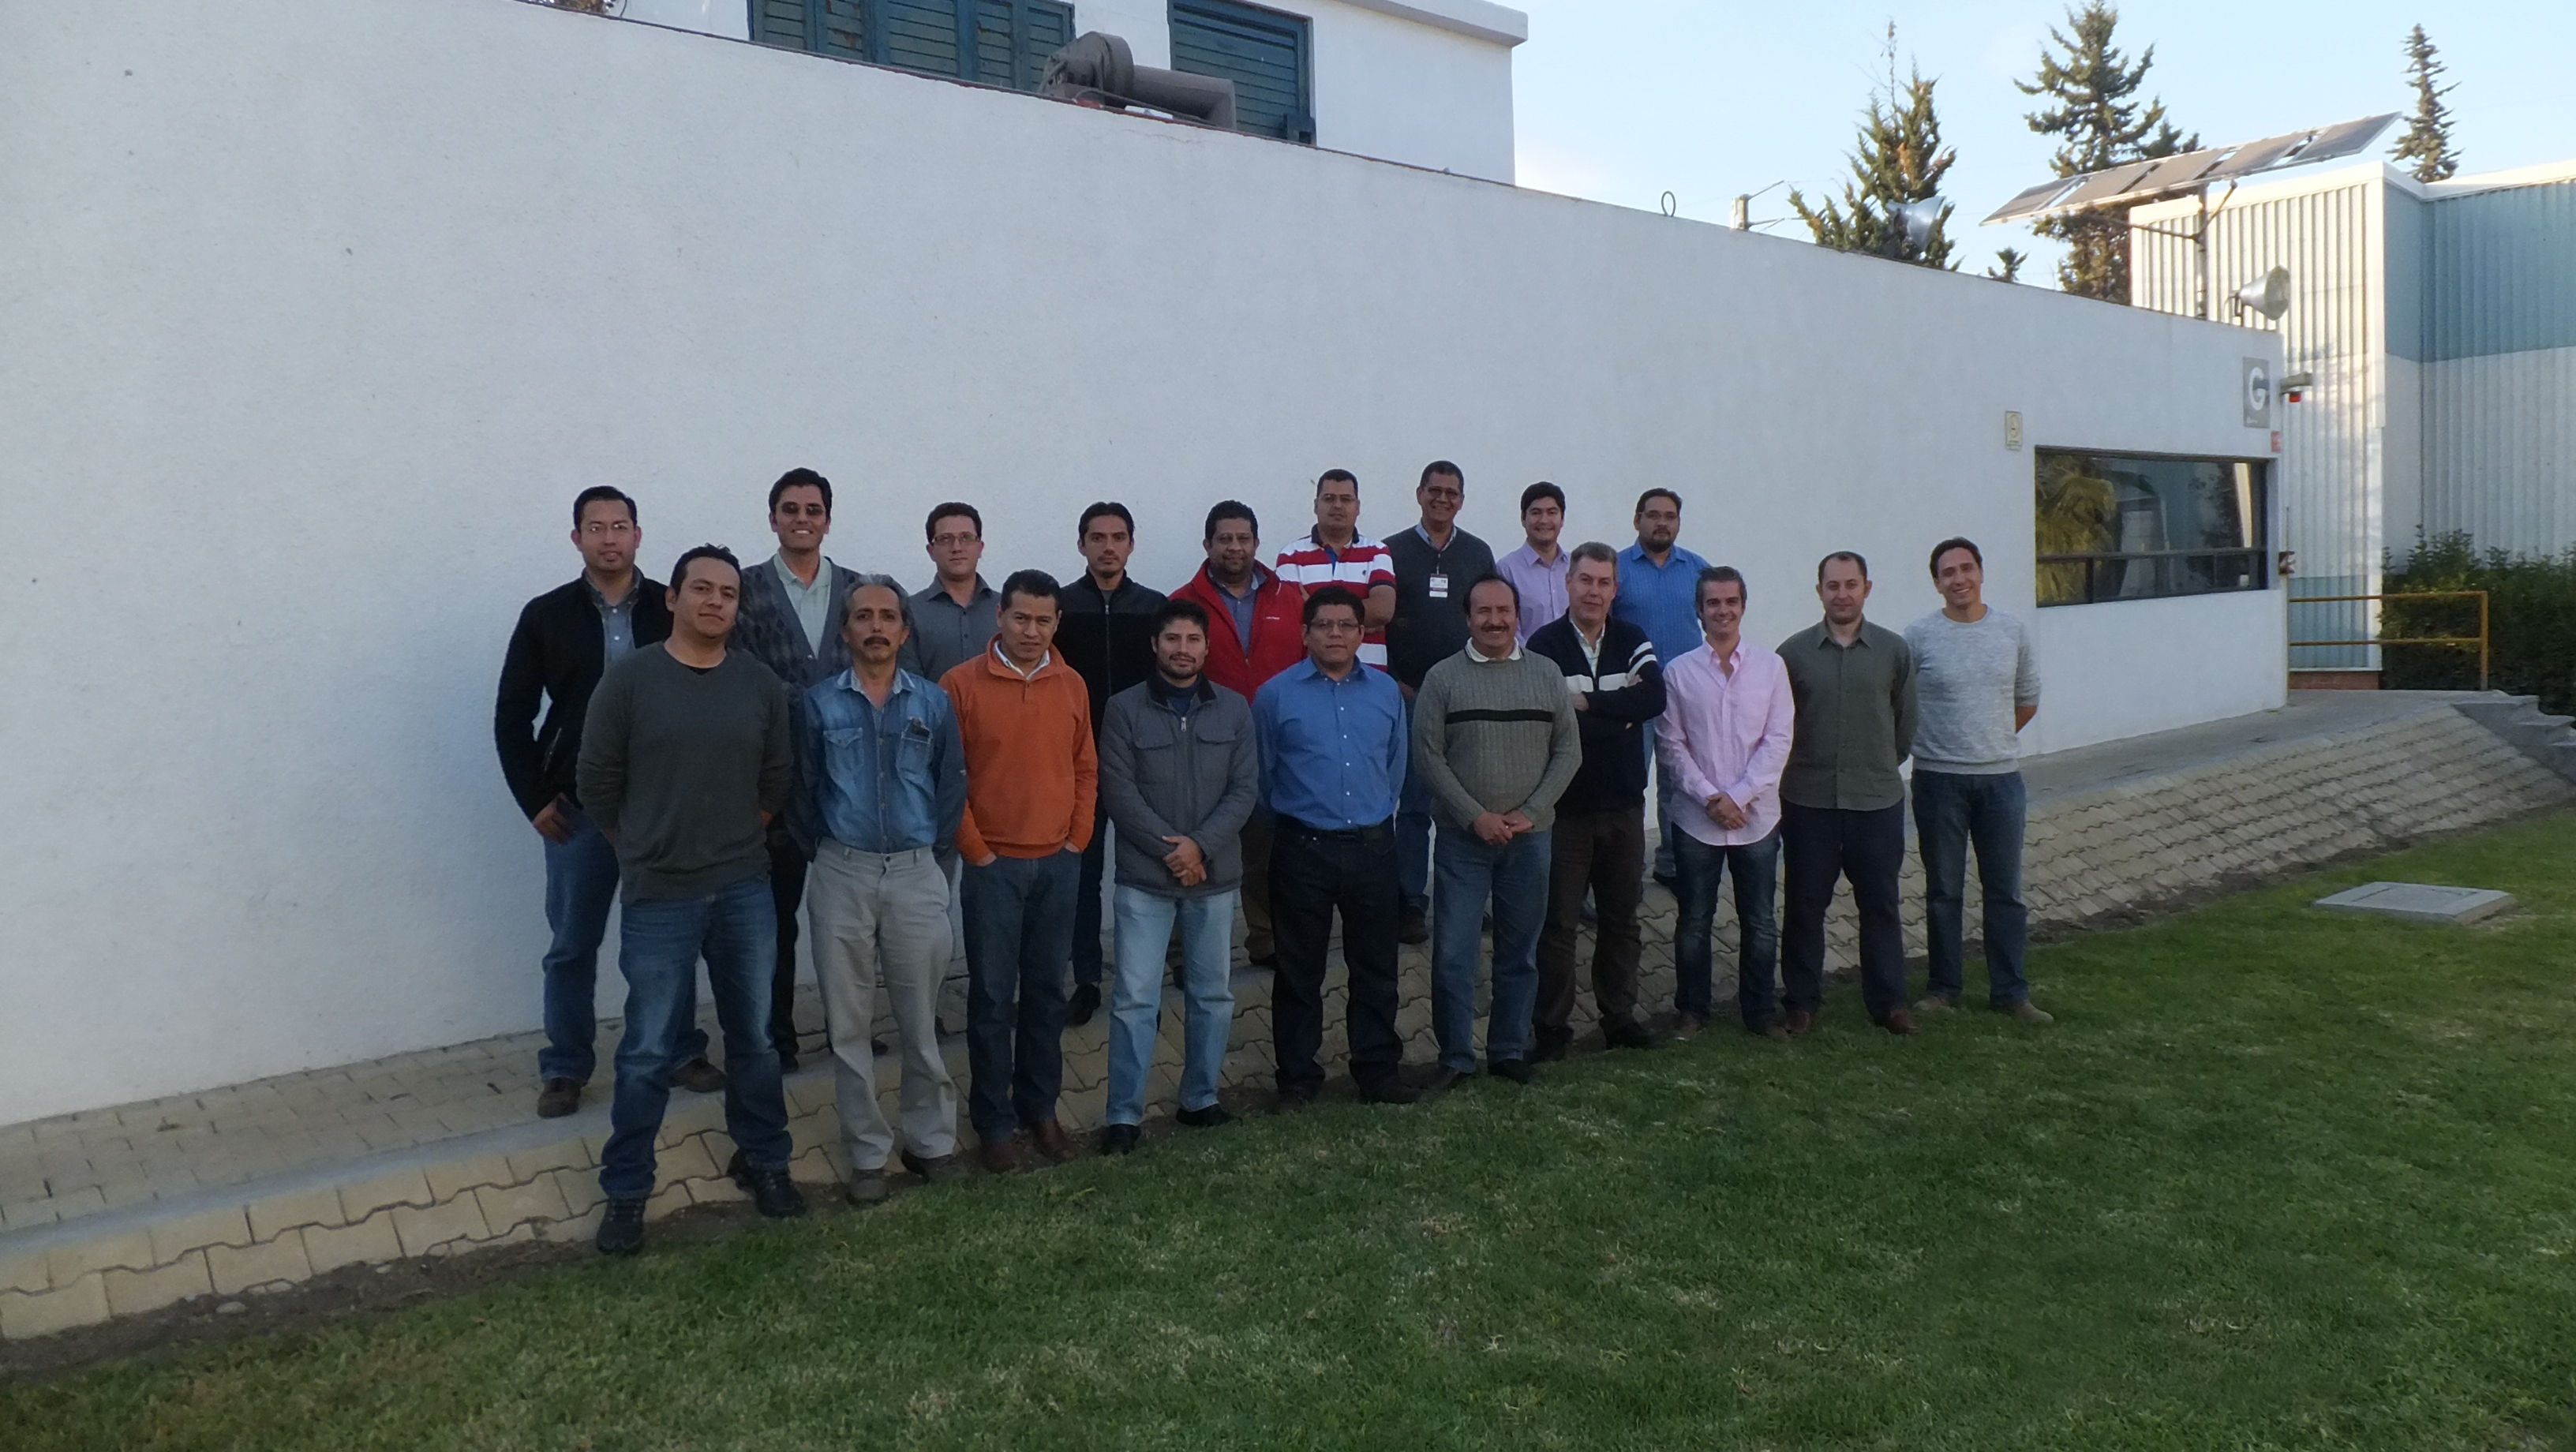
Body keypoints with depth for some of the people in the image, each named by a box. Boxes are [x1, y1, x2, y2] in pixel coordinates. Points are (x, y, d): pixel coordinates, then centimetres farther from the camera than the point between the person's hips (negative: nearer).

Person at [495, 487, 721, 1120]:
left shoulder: (674, 611, 0)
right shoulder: (546, 616, 1)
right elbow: (512, 716, 4)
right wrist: (534, 798, -2)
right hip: (580, 807, 0)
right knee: (572, 945, 8)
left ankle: (682, 1053, 25)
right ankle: (564, 1069, 22)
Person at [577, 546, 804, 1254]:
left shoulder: (761, 684, 1)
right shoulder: (629, 678, -7)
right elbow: (597, 781, -2)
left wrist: (735, 840, 11)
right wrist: (646, 848, 6)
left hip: (746, 889, 3)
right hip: (660, 896, -3)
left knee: (754, 1036, 14)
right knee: (649, 1052, 5)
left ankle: (763, 1161, 32)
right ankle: (626, 1191, 20)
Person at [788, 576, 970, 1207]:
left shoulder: (934, 702, 2)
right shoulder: (817, 703, -1)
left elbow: (952, 786, 7)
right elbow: (802, 791, 2)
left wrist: (931, 848, 5)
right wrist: (823, 853, 2)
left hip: (917, 876, 1)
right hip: (843, 877, 0)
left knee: (921, 1020, 8)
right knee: (849, 1024, 6)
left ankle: (930, 1141, 22)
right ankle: (868, 1154, 17)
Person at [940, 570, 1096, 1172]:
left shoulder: (1072, 685, 6)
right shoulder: (962, 684, -7)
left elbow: (1086, 769, 11)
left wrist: (1077, 840, 4)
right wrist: (975, 851, -7)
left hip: (1059, 864, 4)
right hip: (994, 865, -3)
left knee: (1047, 991, 12)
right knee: (992, 996, 3)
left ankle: (1041, 1108, 24)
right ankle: (995, 1122, 13)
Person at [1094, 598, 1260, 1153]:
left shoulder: (1234, 708, 5)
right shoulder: (1125, 708, -2)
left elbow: (1245, 789, 0)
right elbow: (1118, 792, -7)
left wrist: (1200, 846, -13)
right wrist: (1171, 850, -13)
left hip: (1215, 876, 3)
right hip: (1143, 877, -3)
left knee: (1213, 994, 11)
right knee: (1135, 998, -3)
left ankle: (1200, 1099, 26)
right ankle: (1124, 1114, 5)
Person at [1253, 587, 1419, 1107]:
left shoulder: (1386, 691, 5)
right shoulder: (1277, 694, -4)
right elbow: (1261, 772, 4)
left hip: (1373, 847, 3)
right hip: (1303, 850, -2)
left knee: (1376, 967, 10)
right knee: (1300, 971, 7)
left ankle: (1379, 1070, 23)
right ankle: (1297, 1077, 18)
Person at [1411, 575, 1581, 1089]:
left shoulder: (1547, 674, 4)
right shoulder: (1442, 678, -2)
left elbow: (1568, 750, 3)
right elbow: (1428, 755, -6)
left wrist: (1530, 813, -8)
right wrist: (1476, 817, -12)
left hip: (1531, 838, 2)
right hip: (1463, 837, -2)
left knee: (1520, 951, 11)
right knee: (1453, 952, -1)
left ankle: (1509, 1051, 24)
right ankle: (1455, 1056, 12)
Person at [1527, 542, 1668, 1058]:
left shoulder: (1633, 642, 4)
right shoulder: (1544, 645, -8)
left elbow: (1655, 699, -15)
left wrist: (1588, 703, -17)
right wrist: (1620, 712, -12)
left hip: (1624, 803, 4)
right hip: (1565, 805, -4)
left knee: (1621, 917, 14)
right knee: (1558, 922, 3)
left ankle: (1620, 1017, 28)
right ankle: (1551, 1026, 14)